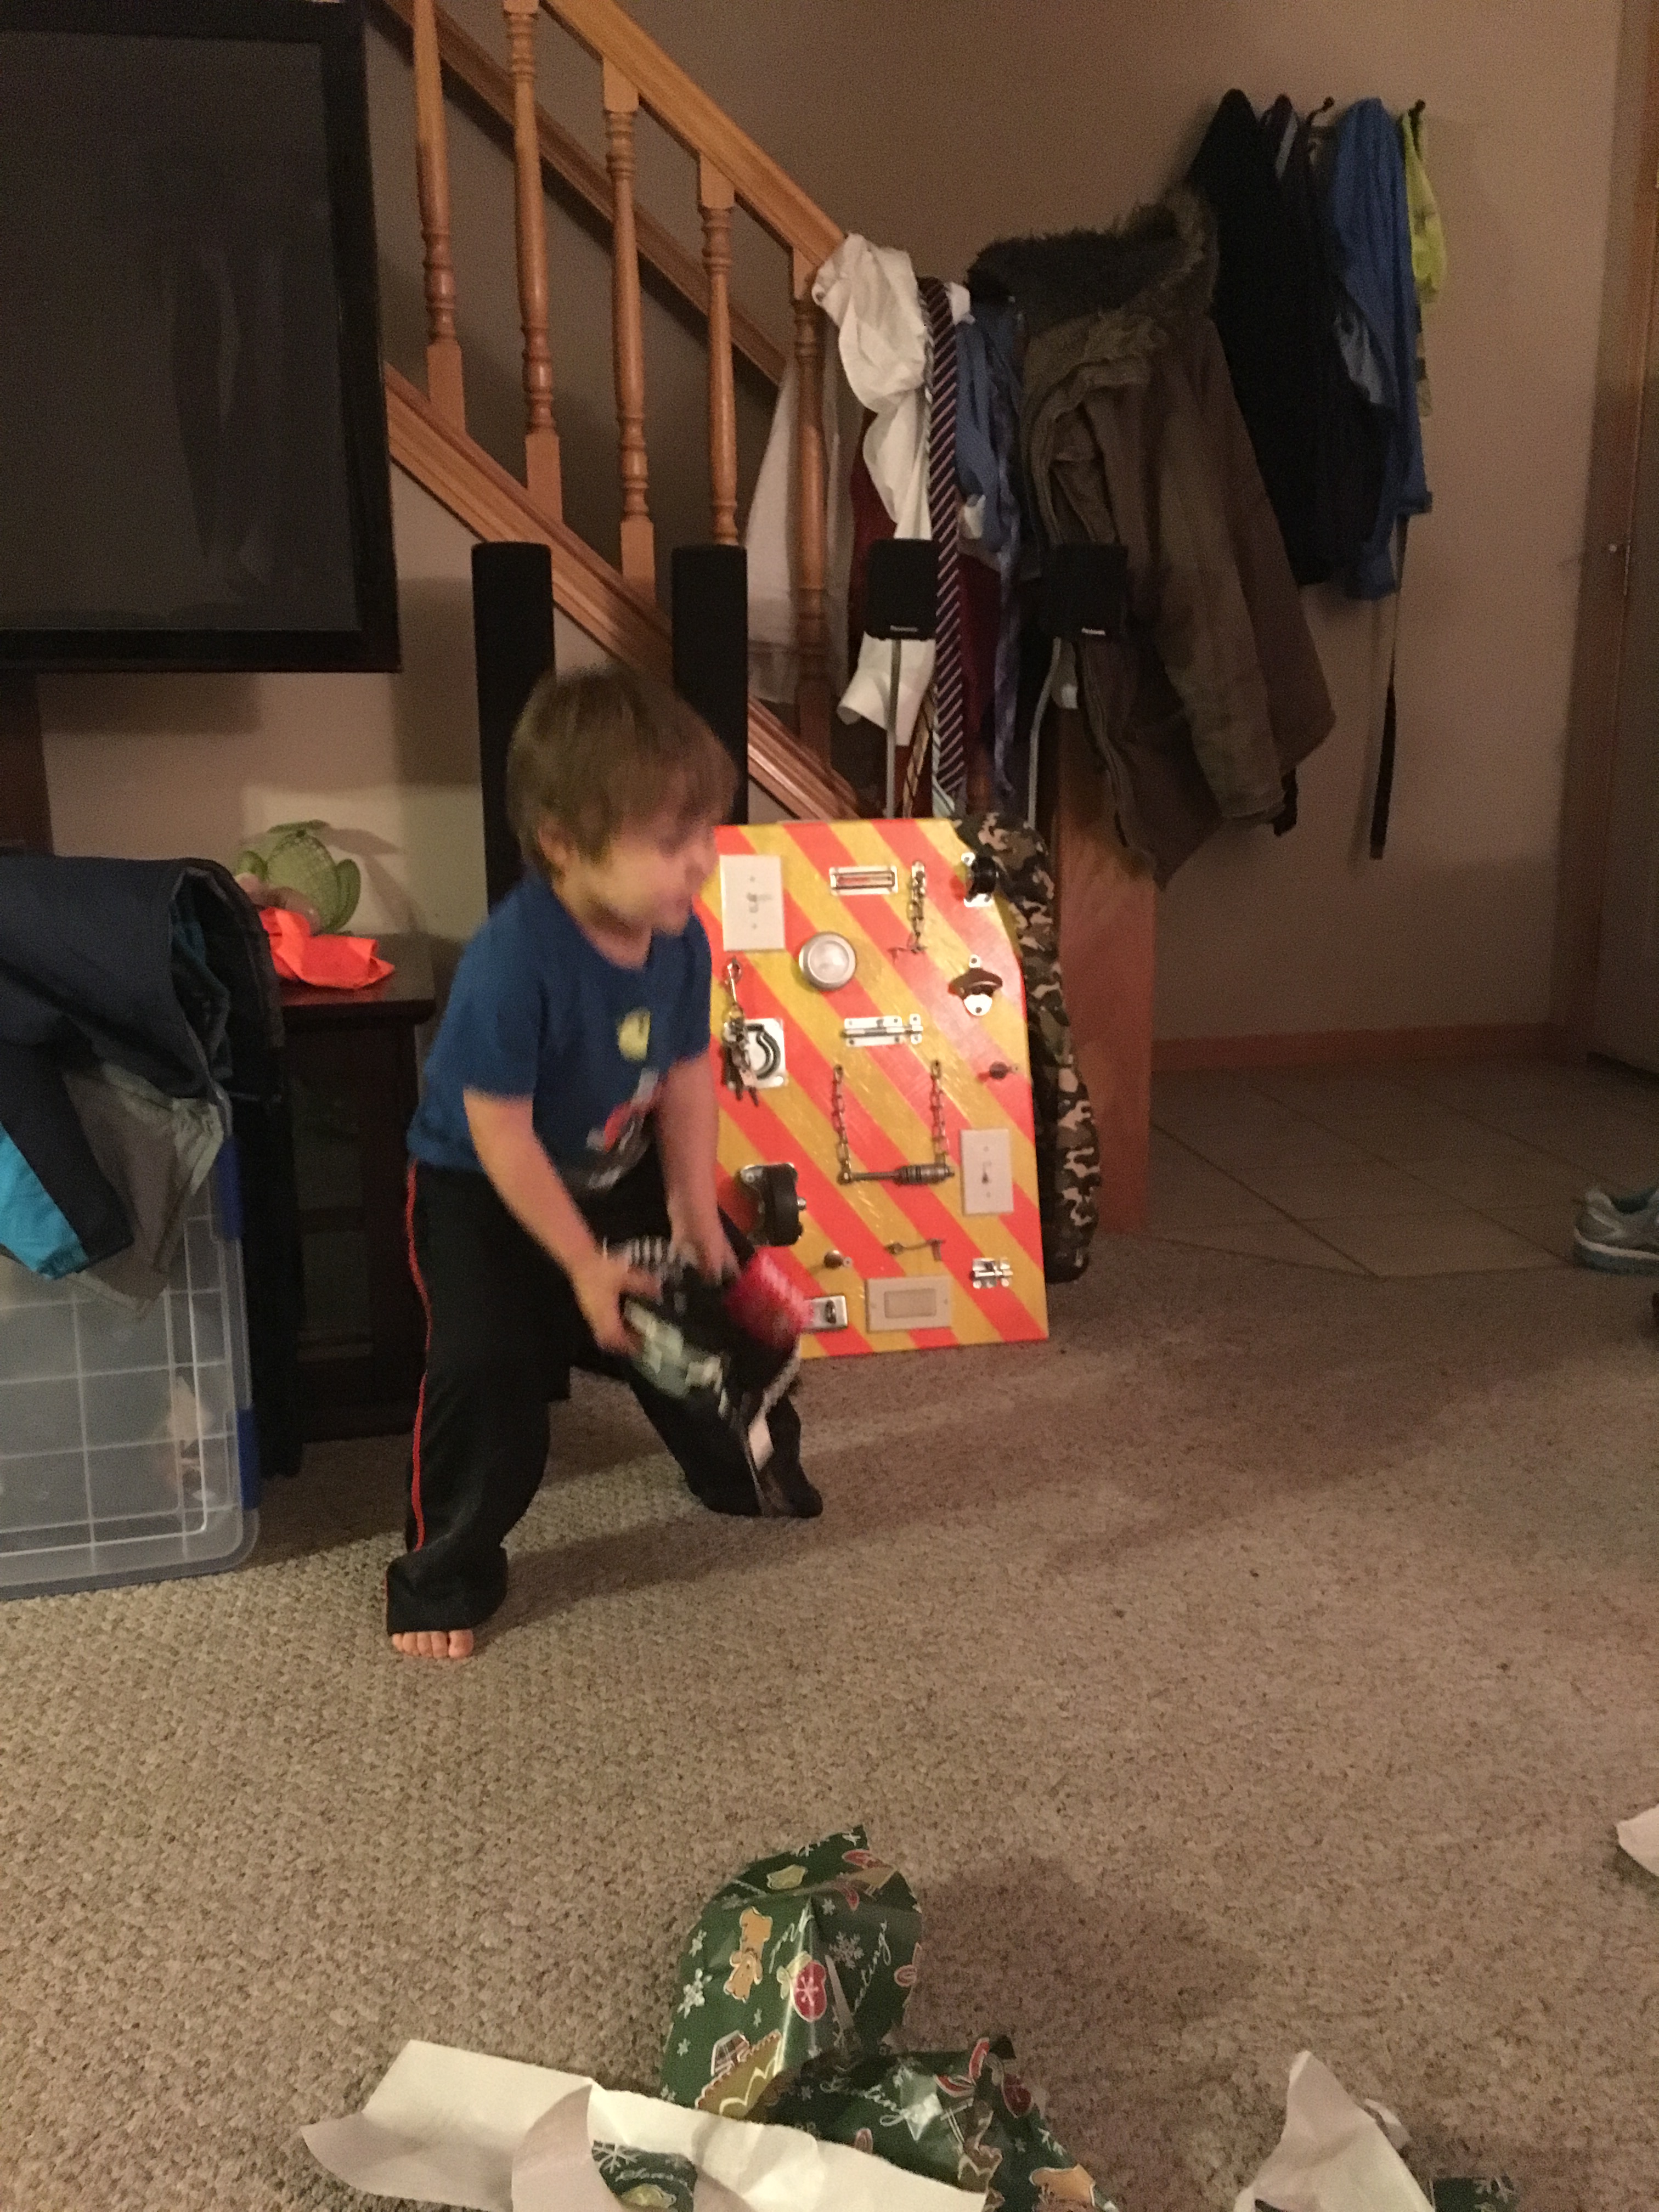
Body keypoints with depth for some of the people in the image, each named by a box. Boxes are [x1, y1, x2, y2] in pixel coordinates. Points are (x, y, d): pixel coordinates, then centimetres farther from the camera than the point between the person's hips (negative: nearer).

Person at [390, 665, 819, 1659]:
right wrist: (586, 1265, -24)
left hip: (619, 1176, 7)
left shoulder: (680, 940, -15)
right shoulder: (514, 964, -36)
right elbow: (501, 1138, -29)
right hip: (481, 1193, -6)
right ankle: (441, 1577, 5)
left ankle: (747, 1470, 41)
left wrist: (694, 1213, -10)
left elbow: (688, 1082, -4)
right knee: (489, 1365, -17)